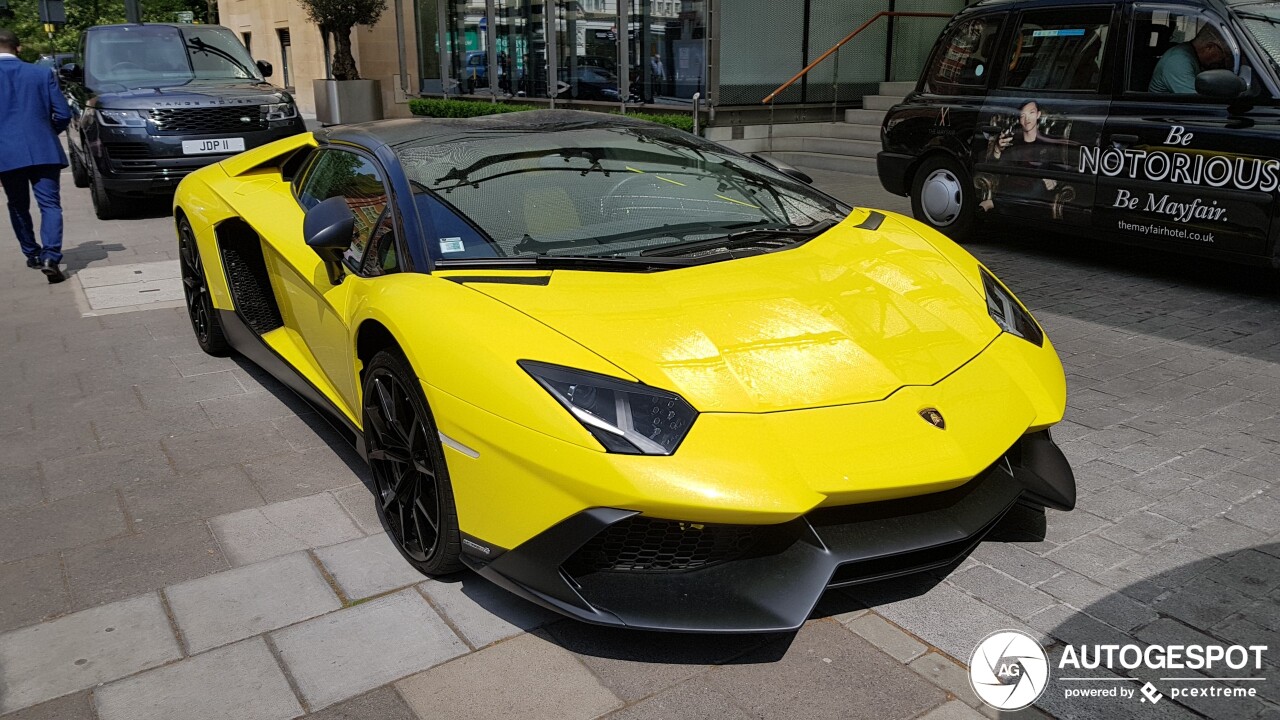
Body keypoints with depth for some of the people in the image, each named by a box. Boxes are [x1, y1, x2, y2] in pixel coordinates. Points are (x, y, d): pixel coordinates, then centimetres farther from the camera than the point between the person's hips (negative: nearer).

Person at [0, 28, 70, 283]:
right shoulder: (42, 74, 1)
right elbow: (63, 115, 1)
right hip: (43, 151, 0)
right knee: (50, 205, -1)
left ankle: (32, 254, 26)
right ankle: (50, 257, -17)